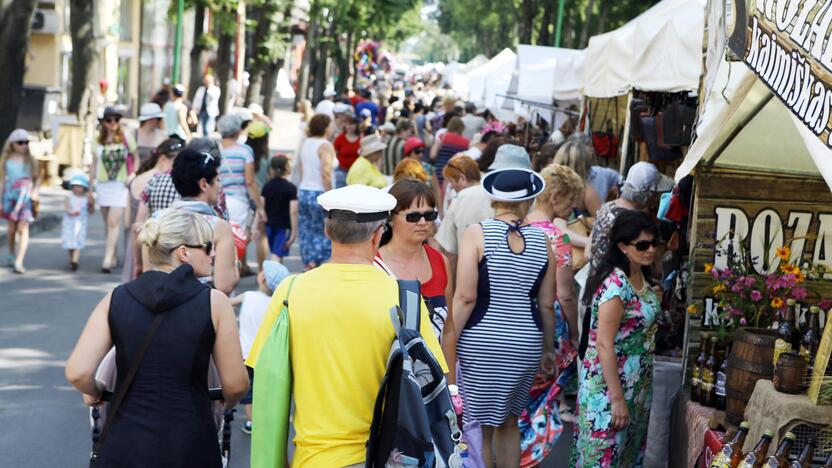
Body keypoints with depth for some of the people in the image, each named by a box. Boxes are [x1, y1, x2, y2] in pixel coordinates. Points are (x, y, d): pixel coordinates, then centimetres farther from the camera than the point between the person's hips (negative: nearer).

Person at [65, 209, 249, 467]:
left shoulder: (116, 299, 0)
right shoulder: (214, 302, -6)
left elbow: (77, 372, -8)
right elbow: (235, 385, -2)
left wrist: (93, 394, 14)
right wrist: (228, 404, 21)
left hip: (125, 446, 2)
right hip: (190, 446, -2)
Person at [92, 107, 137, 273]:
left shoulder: (126, 137, -1)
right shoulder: (98, 140, 7)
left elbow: (136, 158, 4)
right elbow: (94, 163, 14)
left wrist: (132, 176, -10)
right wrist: (91, 186, 13)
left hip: (120, 185, -4)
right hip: (103, 184, 4)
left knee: (114, 222, -13)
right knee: (108, 223, 10)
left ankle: (107, 260, -17)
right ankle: (113, 257, 22)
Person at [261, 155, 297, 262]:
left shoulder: (267, 186, 5)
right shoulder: (291, 188, -9)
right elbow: (293, 211, -14)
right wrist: (294, 232, -11)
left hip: (269, 225, 5)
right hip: (284, 227, -5)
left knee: (275, 253, 19)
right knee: (277, 255, -10)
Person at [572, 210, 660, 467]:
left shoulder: (642, 276, 3)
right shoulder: (615, 285, -24)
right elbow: (604, 344, -25)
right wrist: (617, 398, -25)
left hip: (637, 382, 9)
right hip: (609, 383, -9)